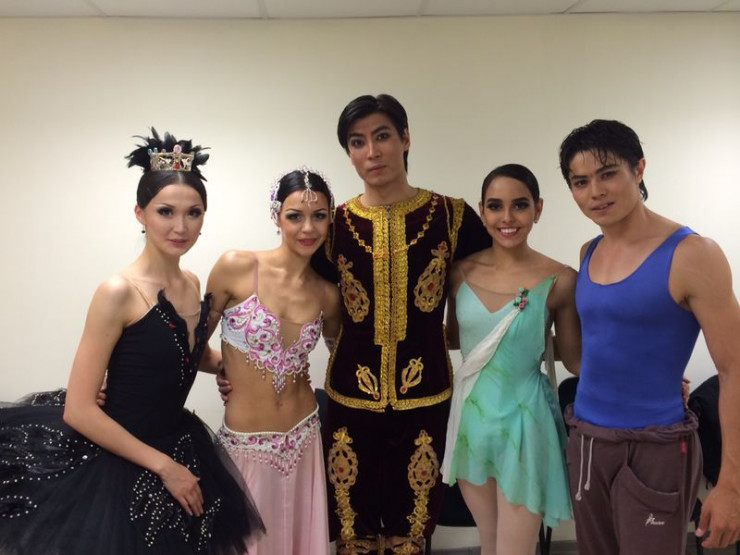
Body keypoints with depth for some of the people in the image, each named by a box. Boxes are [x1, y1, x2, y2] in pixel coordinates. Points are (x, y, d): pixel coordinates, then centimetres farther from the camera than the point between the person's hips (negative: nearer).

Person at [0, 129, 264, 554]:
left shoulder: (192, 284, 1)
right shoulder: (119, 292, -19)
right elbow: (78, 410, -19)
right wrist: (162, 465, -14)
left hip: (181, 449, 7)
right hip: (122, 465, -7)